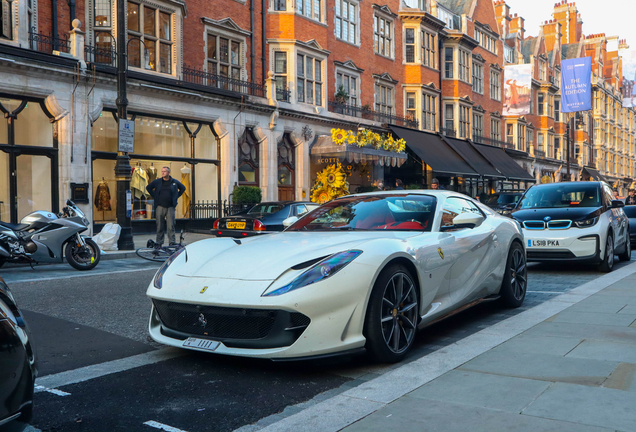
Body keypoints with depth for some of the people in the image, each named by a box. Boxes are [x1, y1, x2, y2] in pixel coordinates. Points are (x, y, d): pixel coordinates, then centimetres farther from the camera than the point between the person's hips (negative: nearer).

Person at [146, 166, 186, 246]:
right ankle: (159, 242, 8)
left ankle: (172, 242, 3)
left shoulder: (175, 182, 6)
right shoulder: (157, 182, 7)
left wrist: (176, 197, 10)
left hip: (170, 207, -1)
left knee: (171, 225, -3)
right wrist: (154, 197, 8)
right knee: (160, 226, 2)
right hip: (160, 207, 1)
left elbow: (183, 188, 19)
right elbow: (148, 187, 19)